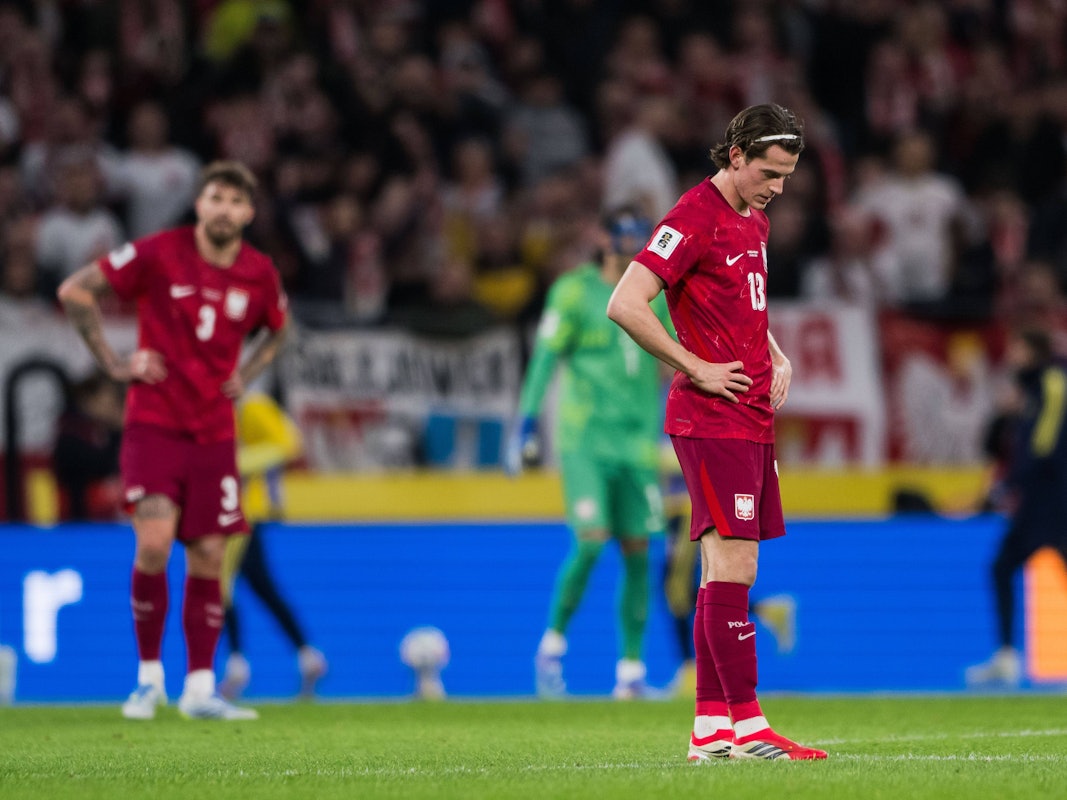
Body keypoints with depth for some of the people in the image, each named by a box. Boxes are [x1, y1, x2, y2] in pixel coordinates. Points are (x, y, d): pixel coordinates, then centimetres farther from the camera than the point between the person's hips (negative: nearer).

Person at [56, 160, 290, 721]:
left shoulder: (260, 274, 3)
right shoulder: (159, 253, -8)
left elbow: (276, 330, 25)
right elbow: (75, 291, -3)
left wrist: (244, 375, 8)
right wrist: (113, 363, -5)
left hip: (214, 431, 3)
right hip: (154, 421, -3)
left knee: (207, 558, 1)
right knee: (154, 544, -17)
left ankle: (199, 689, 10)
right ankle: (149, 676, 0)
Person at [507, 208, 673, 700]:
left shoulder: (654, 296, 11)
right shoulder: (574, 291, -2)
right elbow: (546, 357, -5)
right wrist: (527, 424, -11)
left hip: (638, 439, 4)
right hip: (584, 438, -4)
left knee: (637, 553, 1)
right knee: (591, 542, -16)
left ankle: (632, 670, 7)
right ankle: (553, 644, 3)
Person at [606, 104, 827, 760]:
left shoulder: (755, 221, 16)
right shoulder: (695, 218, -13)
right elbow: (625, 305, -19)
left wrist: (777, 358, 15)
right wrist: (696, 367, -16)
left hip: (753, 420, 9)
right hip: (713, 418, -9)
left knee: (725, 573, 8)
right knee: (733, 569, -12)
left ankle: (710, 729, 10)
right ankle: (747, 726, -14)